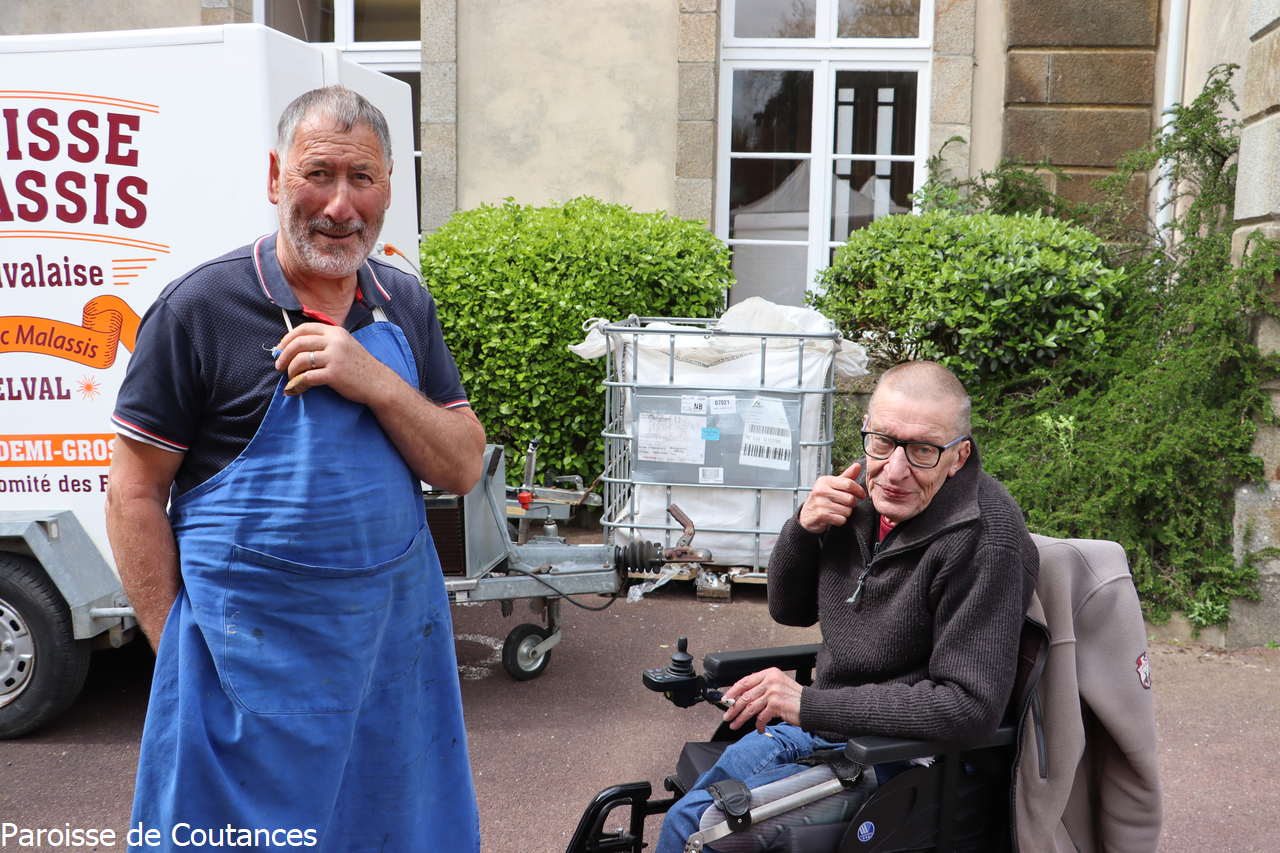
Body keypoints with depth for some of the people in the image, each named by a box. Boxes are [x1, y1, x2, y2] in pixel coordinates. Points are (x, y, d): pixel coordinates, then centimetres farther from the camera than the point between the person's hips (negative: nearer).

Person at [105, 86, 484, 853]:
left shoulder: (406, 306, 4)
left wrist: (377, 384, -15)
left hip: (399, 638, 5)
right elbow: (134, 494, -6)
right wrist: (179, 647, -8)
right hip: (251, 656, -4)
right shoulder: (202, 306, -9)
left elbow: (463, 469, 1)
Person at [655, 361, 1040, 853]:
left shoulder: (984, 541, -26)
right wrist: (804, 527, -16)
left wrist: (810, 705, -26)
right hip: (822, 730, 7)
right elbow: (789, 610, 6)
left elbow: (970, 710, -28)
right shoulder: (862, 494, -5)